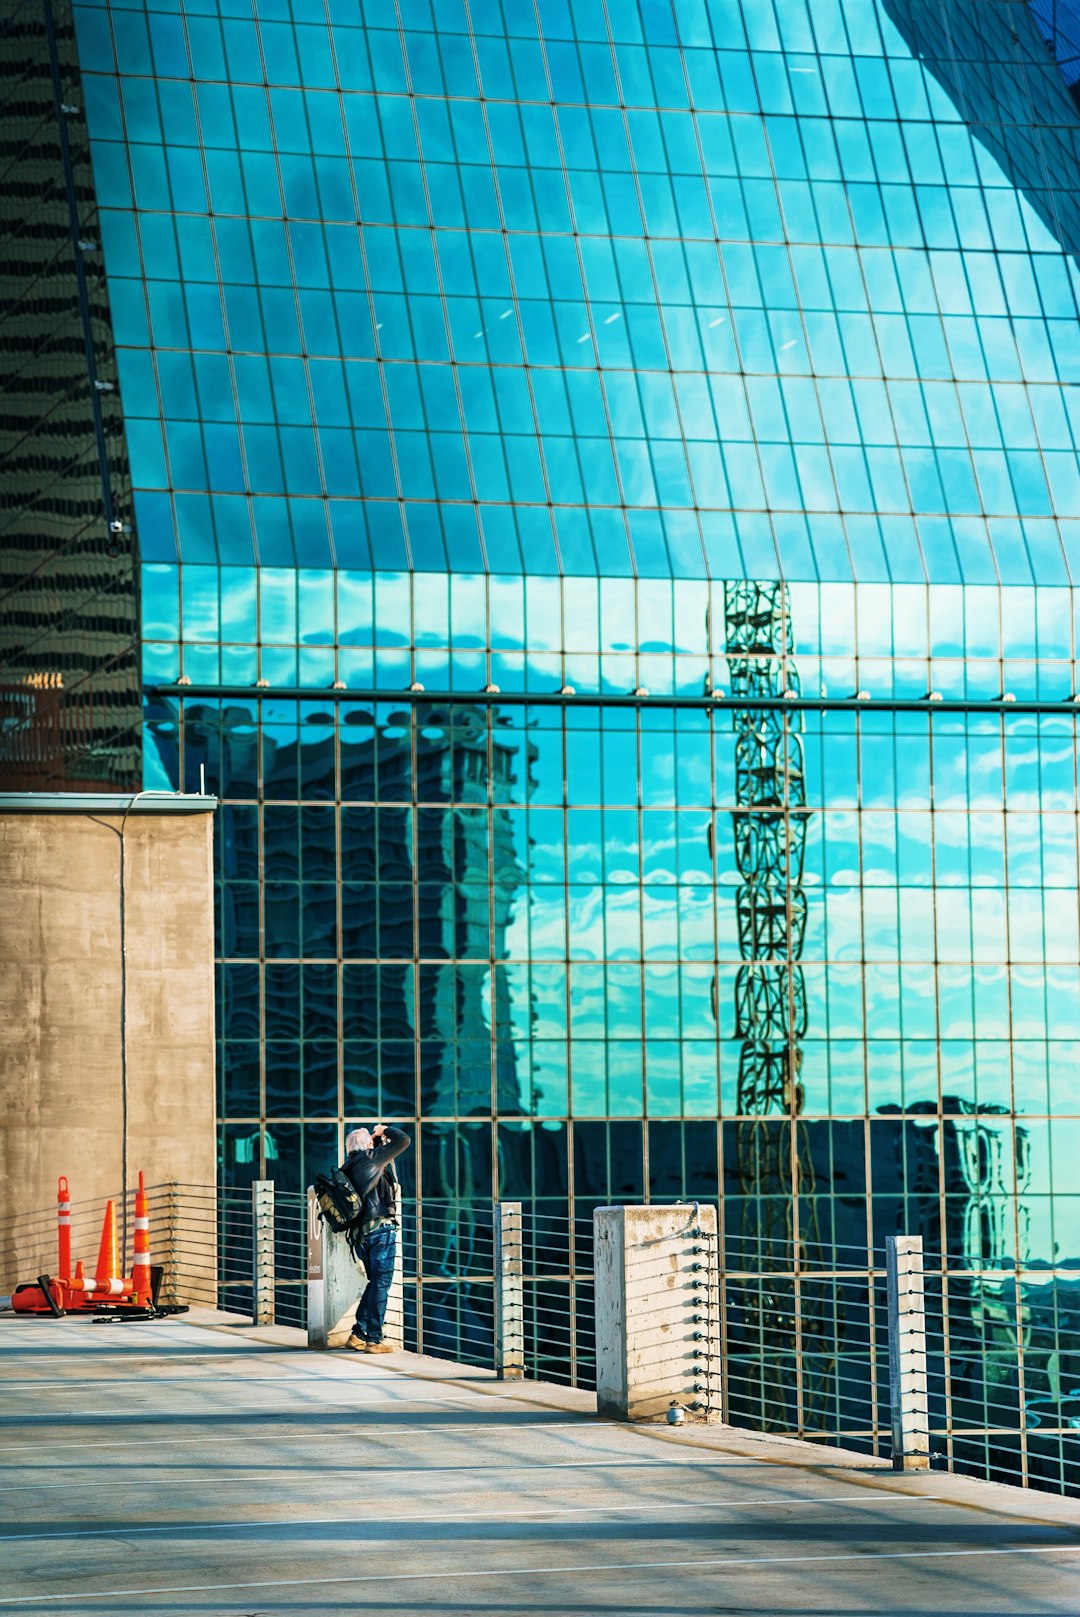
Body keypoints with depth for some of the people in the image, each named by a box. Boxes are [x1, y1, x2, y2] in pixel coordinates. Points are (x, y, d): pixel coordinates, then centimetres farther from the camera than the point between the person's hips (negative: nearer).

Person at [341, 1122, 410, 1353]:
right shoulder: (370, 1158, -5)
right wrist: (384, 1131, 12)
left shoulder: (348, 1167, 13)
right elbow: (403, 1140, -4)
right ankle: (373, 1339, -6)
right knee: (381, 1283, -4)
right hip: (381, 1228, -8)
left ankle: (358, 1334, 13)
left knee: (375, 1282, 17)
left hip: (360, 1233, 8)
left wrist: (375, 1137, 28)